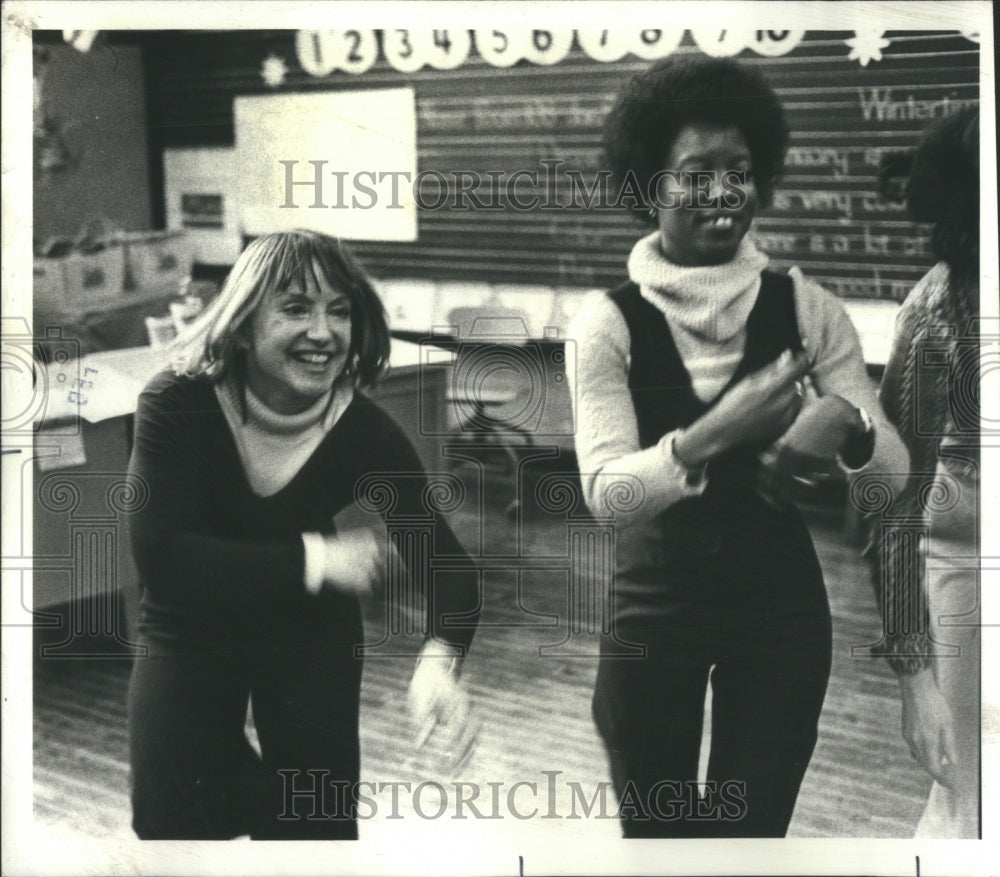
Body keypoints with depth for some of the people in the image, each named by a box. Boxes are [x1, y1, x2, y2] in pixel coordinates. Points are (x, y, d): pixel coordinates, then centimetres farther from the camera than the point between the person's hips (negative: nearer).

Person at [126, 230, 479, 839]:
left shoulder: (367, 432, -22)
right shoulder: (177, 407, -27)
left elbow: (445, 561, -25)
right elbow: (161, 558, -35)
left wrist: (441, 656, -47)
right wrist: (313, 560, -38)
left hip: (312, 634, 1)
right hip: (192, 633, -1)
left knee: (323, 827, 4)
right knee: (173, 820, -8)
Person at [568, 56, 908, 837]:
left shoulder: (804, 308, -3)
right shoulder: (611, 322, -8)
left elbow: (895, 466, -7)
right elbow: (606, 491, -17)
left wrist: (846, 426, -30)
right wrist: (716, 434, -31)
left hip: (780, 605, 1)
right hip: (656, 606, -1)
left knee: (754, 828, 9)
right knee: (654, 830, 14)